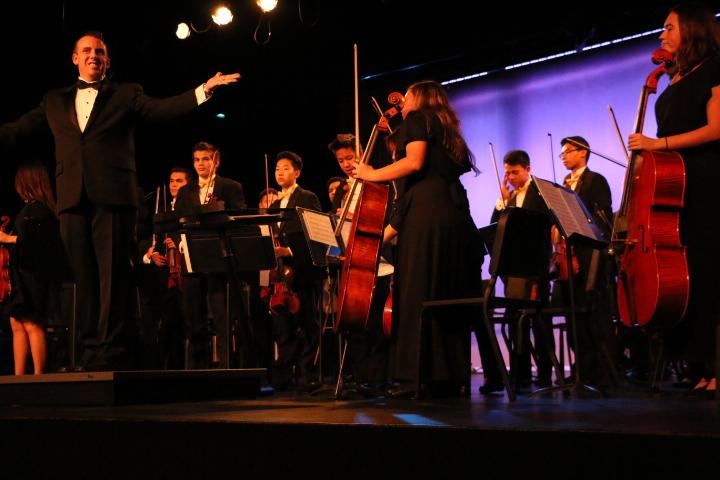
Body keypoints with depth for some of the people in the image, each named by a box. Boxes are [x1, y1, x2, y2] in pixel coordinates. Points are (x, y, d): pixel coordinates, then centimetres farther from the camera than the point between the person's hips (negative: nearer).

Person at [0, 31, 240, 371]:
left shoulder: (125, 94, 13)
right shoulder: (55, 101, 22)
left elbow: (163, 109, -1)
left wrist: (204, 90, -15)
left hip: (112, 195, -3)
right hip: (73, 199, 3)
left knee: (114, 276, -6)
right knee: (85, 278, 4)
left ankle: (112, 352, -6)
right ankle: (90, 352, 7)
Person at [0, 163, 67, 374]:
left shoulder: (35, 208, -12)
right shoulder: (37, 207, 15)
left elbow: (26, 239, -21)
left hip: (33, 275, -10)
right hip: (25, 276, 10)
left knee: (31, 324, -9)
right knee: (17, 323, 10)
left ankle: (38, 375, -8)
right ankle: (19, 376, 13)